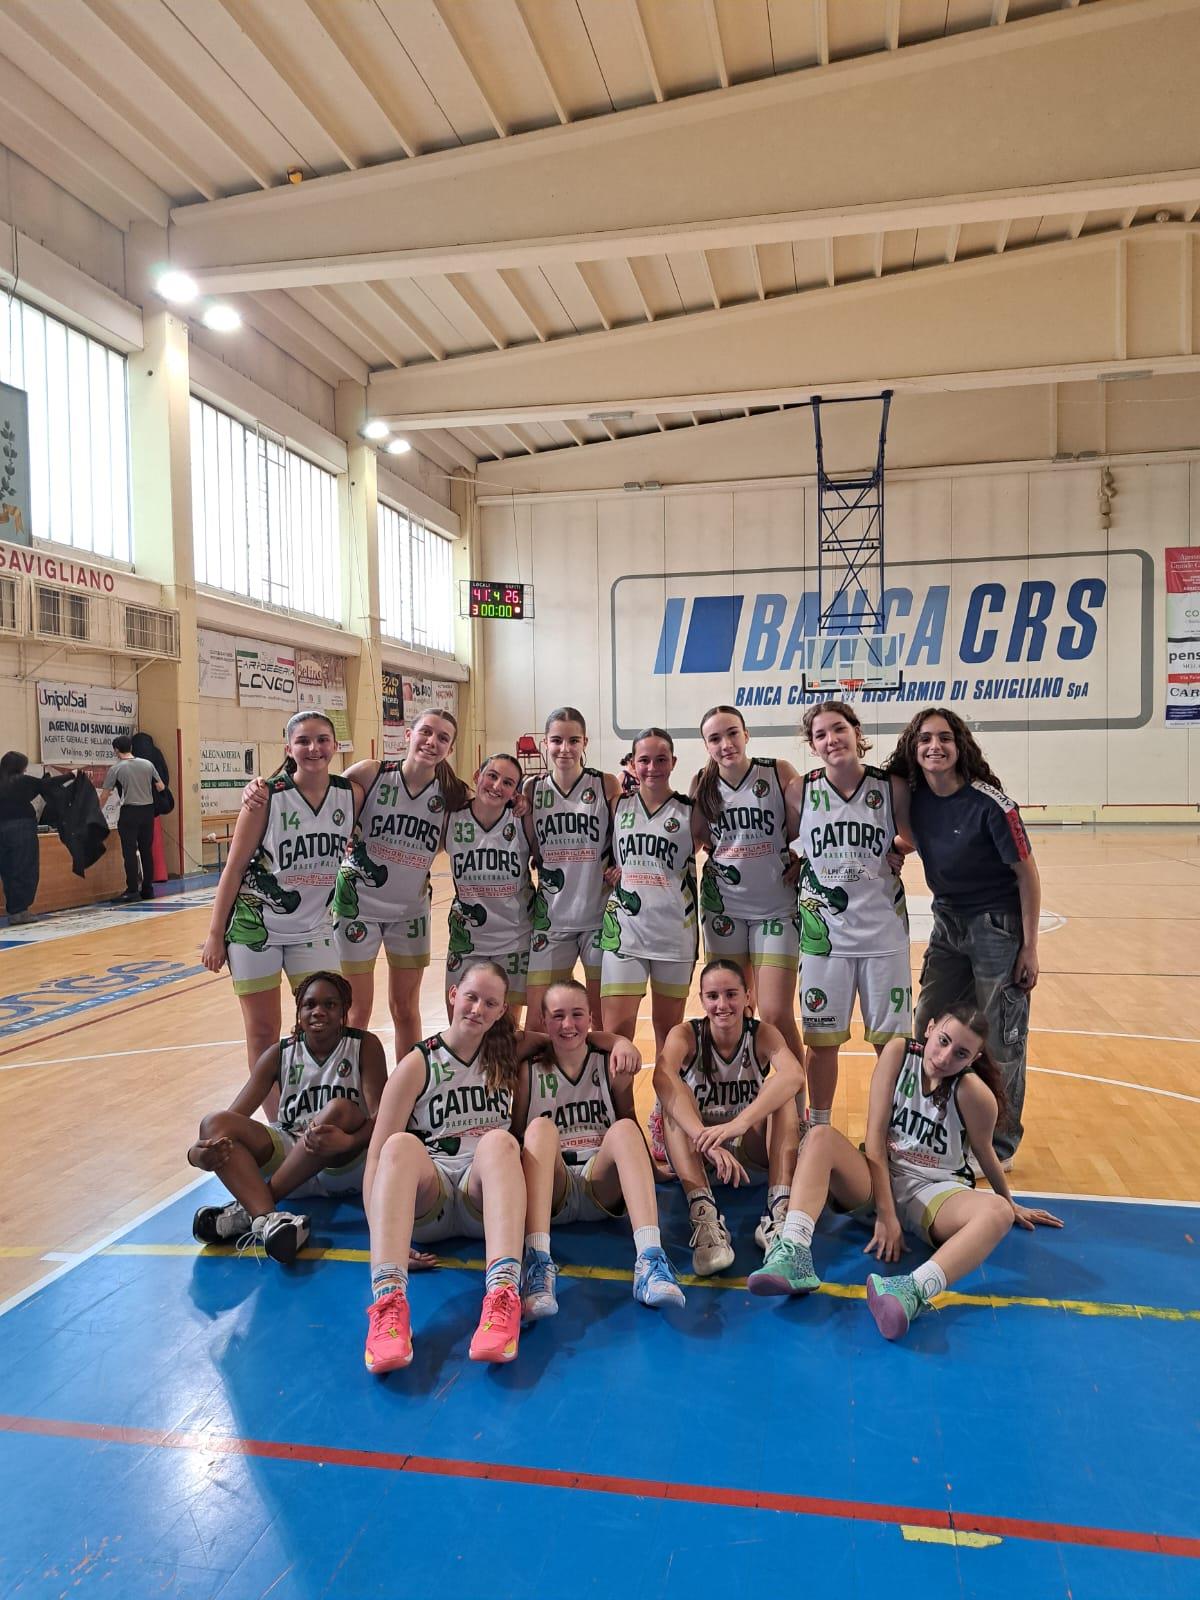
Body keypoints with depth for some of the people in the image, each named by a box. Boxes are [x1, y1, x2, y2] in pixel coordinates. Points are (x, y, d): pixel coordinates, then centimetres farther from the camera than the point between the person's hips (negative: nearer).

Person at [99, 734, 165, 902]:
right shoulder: (147, 764, 4)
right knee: (147, 851, 9)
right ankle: (147, 889, 12)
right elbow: (160, 787, 9)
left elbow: (104, 795, -2)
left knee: (130, 852, 0)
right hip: (148, 810, 4)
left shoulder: (115, 769, -5)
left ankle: (132, 890, -2)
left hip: (129, 812, -4)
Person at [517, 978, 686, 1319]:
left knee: (625, 1128, -28)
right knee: (541, 1127, -30)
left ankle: (650, 1260, -45)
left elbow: (628, 1119, 14)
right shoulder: (531, 1071, 5)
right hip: (552, 1191, -1)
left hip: (603, 1186, 1)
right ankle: (537, 1263, -46)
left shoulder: (612, 1064, 7)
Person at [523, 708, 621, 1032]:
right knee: (537, 1024, 4)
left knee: (604, 1021, 9)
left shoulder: (607, 785, -5)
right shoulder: (532, 789, 2)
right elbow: (531, 852, 5)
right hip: (551, 918, 2)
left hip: (599, 917, -2)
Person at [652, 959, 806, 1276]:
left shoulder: (763, 1034, -12)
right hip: (695, 1150, -1)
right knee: (676, 1094, -30)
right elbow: (662, 1078, -39)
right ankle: (704, 1214, -44)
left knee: (780, 1089, -25)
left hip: (749, 1147, 1)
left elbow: (795, 1075, -36)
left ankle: (780, 1211, -36)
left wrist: (739, 1123, -52)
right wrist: (707, 1139, -55)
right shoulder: (686, 1034, -15)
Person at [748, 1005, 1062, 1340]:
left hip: (934, 1190, -1)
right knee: (820, 1136, -26)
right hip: (878, 1179, 2)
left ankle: (914, 1290, -60)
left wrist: (1010, 1203, 16)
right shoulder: (898, 1053, -12)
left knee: (998, 1212, -33)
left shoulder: (974, 1093, -17)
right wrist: (886, 1213, -19)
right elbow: (875, 1135, -14)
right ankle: (793, 1255, -46)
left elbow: (984, 1152, 2)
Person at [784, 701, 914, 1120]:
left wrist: (897, 854, -5)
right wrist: (796, 866, -5)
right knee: (822, 1040, 10)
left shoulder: (891, 787, -4)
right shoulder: (800, 791, -3)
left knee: (890, 1040, 8)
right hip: (823, 931, 0)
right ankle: (818, 1127, 28)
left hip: (883, 931, 0)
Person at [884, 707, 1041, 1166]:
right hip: (948, 922, 6)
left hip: (998, 926, -6)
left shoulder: (988, 802, -20)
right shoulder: (912, 797, -6)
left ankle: (999, 1146, 21)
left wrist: (1029, 947, -13)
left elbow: (1027, 873, -14)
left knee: (999, 1041, 4)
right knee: (928, 1030, 11)